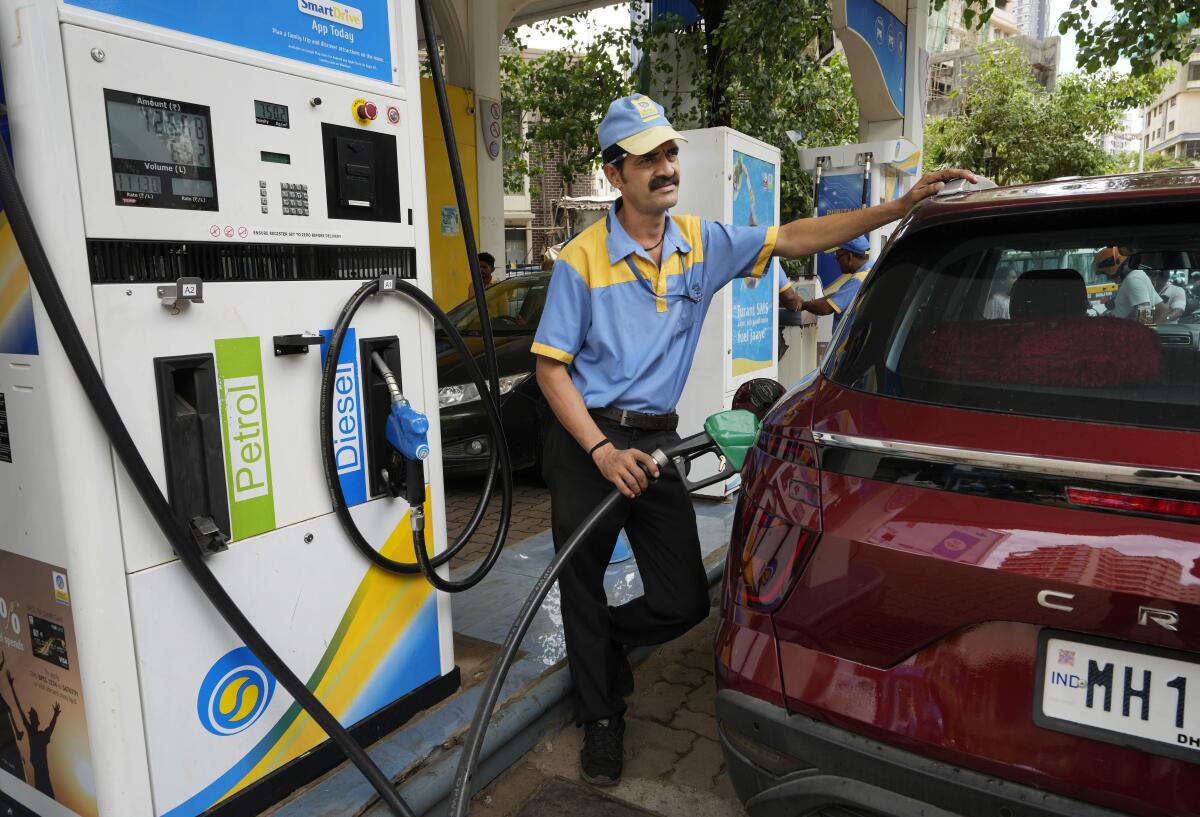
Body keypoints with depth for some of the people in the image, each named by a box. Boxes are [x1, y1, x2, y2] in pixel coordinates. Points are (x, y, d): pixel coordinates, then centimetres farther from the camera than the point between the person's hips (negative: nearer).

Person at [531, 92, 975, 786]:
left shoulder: (704, 244, 3)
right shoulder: (582, 259, -10)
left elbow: (795, 238, 2)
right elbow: (551, 366, -9)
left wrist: (903, 205, -5)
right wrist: (601, 451, -18)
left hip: (656, 441, 4)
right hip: (584, 441, -3)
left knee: (685, 602, 3)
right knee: (584, 587, 10)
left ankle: (603, 644, 37)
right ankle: (602, 719, 35)